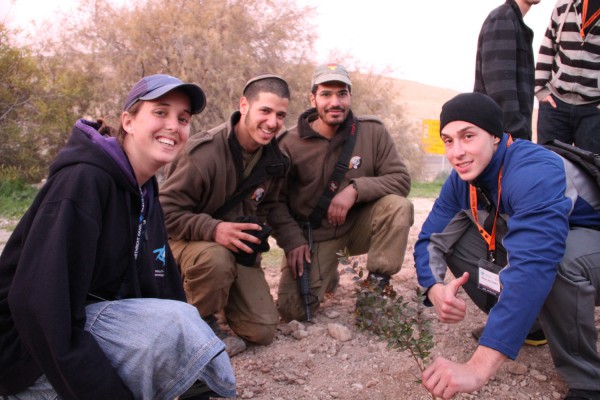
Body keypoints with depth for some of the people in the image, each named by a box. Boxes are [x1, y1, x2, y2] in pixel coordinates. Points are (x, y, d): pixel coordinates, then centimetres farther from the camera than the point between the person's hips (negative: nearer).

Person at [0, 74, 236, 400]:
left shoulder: (146, 195, 10)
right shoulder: (83, 179, -17)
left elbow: (166, 290, 6)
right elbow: (41, 303, -25)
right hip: (35, 351, -9)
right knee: (178, 324, -27)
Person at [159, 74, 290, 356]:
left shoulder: (274, 159, -3)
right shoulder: (203, 151, -25)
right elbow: (166, 210, -23)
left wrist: (255, 231, -3)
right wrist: (213, 229, -37)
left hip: (239, 247, 6)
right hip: (189, 241, -5)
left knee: (263, 332, -3)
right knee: (216, 259, -42)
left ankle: (221, 294, 25)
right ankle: (203, 320, -10)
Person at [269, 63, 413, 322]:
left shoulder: (373, 132, -8)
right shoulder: (290, 143, -11)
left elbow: (401, 179, -12)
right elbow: (274, 199, -6)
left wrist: (356, 189, -27)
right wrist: (292, 241, -17)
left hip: (359, 225, 1)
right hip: (312, 233, -1)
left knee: (399, 207, -28)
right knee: (294, 310, -13)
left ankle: (378, 283, -8)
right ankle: (328, 275, 21)